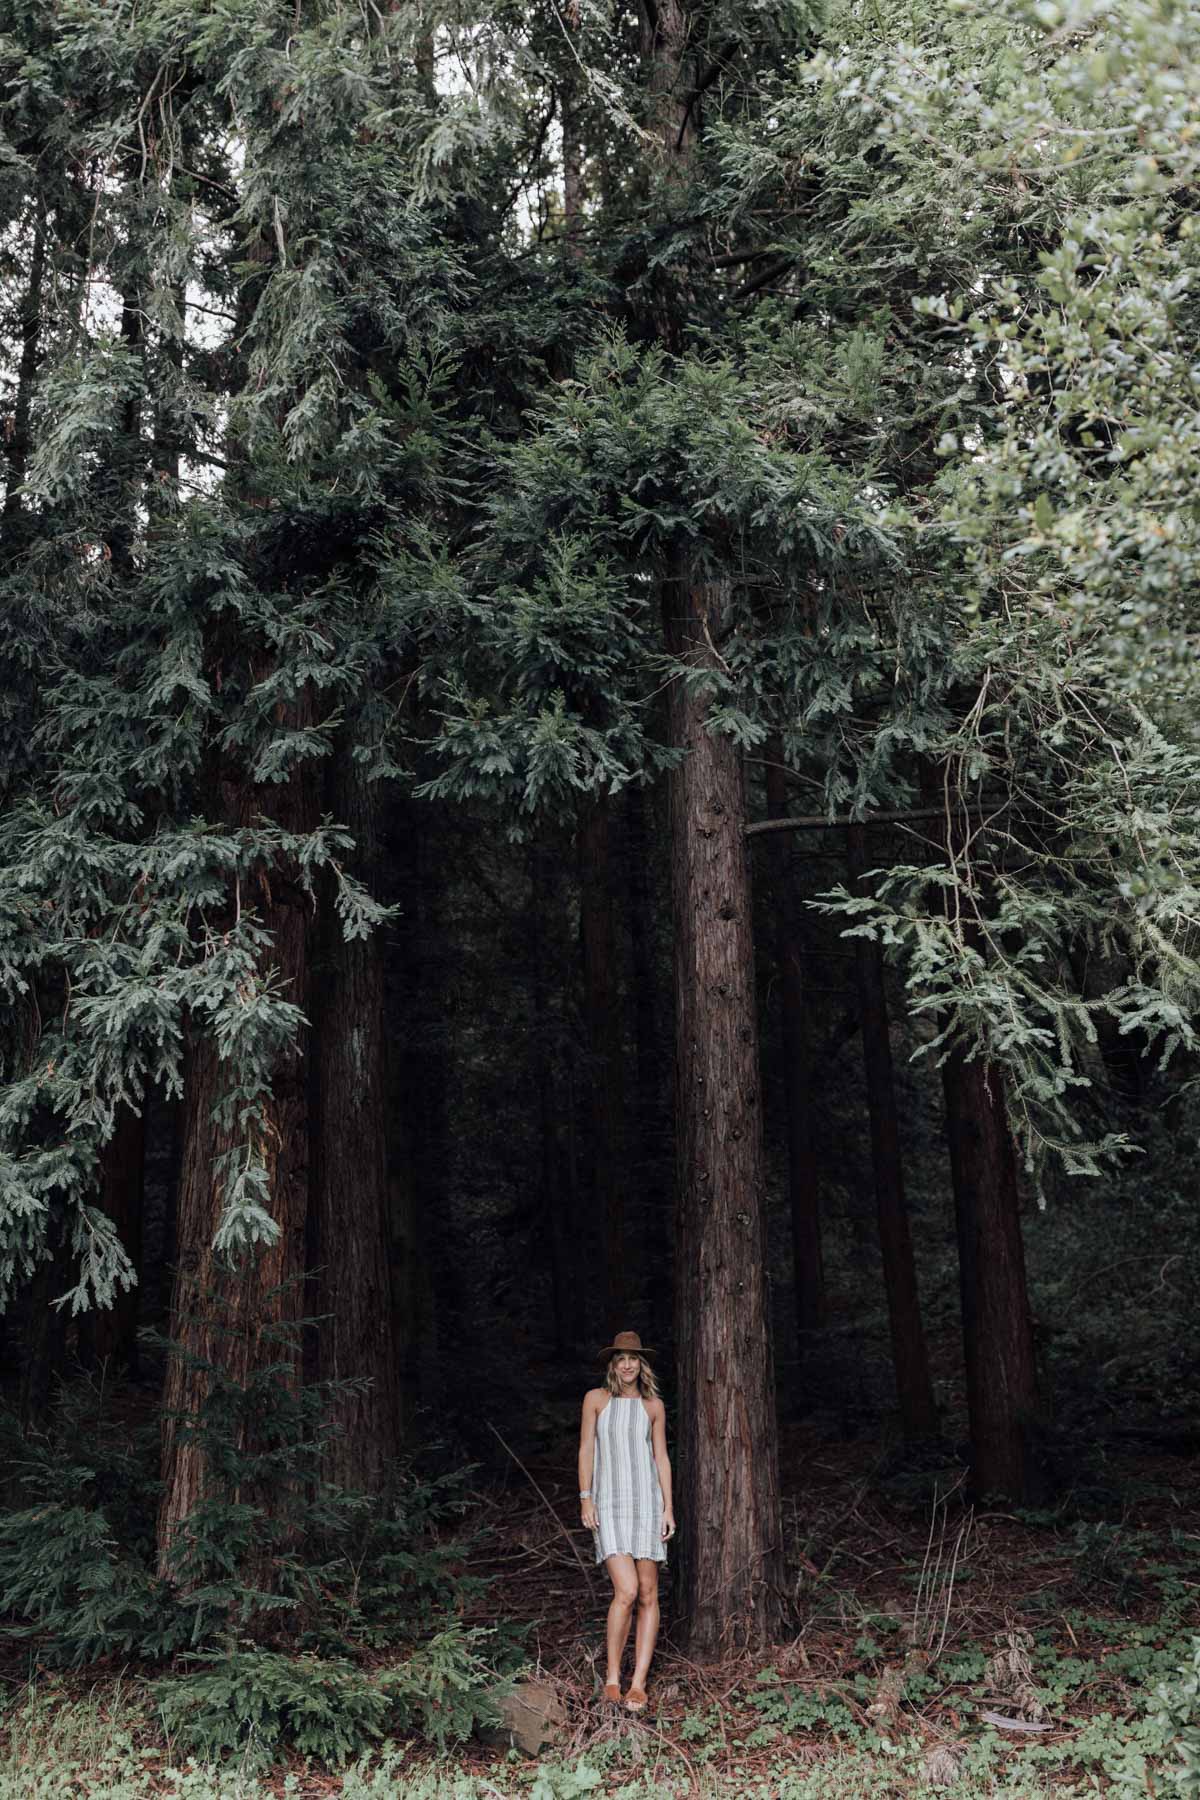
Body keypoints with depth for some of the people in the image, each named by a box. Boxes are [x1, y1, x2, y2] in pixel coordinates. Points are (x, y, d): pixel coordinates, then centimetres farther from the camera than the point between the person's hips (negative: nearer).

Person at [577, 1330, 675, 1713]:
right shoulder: (596, 1399, 2)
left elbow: (661, 1457, 8)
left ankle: (638, 1684, 8)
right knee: (626, 1590, -15)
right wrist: (585, 1500, -4)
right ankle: (612, 1676, 2)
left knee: (648, 1594, 0)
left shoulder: (653, 1405, 6)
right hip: (610, 1504, -2)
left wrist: (668, 1508, 2)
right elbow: (586, 1450, 3)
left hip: (647, 1502, 3)